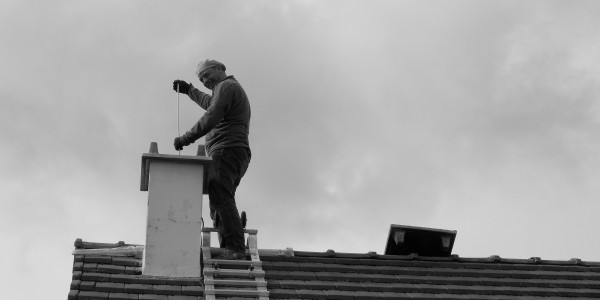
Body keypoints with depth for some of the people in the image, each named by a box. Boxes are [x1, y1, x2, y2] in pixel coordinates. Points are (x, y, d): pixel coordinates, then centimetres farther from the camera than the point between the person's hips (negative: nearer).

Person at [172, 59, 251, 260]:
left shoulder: (226, 86, -2)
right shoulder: (235, 89, 30)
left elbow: (211, 118, -14)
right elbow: (210, 104, 51)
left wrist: (185, 139, -9)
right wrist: (189, 90, 59)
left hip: (226, 150, -11)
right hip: (238, 155, 11)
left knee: (220, 197, -22)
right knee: (219, 203, 6)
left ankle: (235, 247, -33)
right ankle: (231, 251, -4)